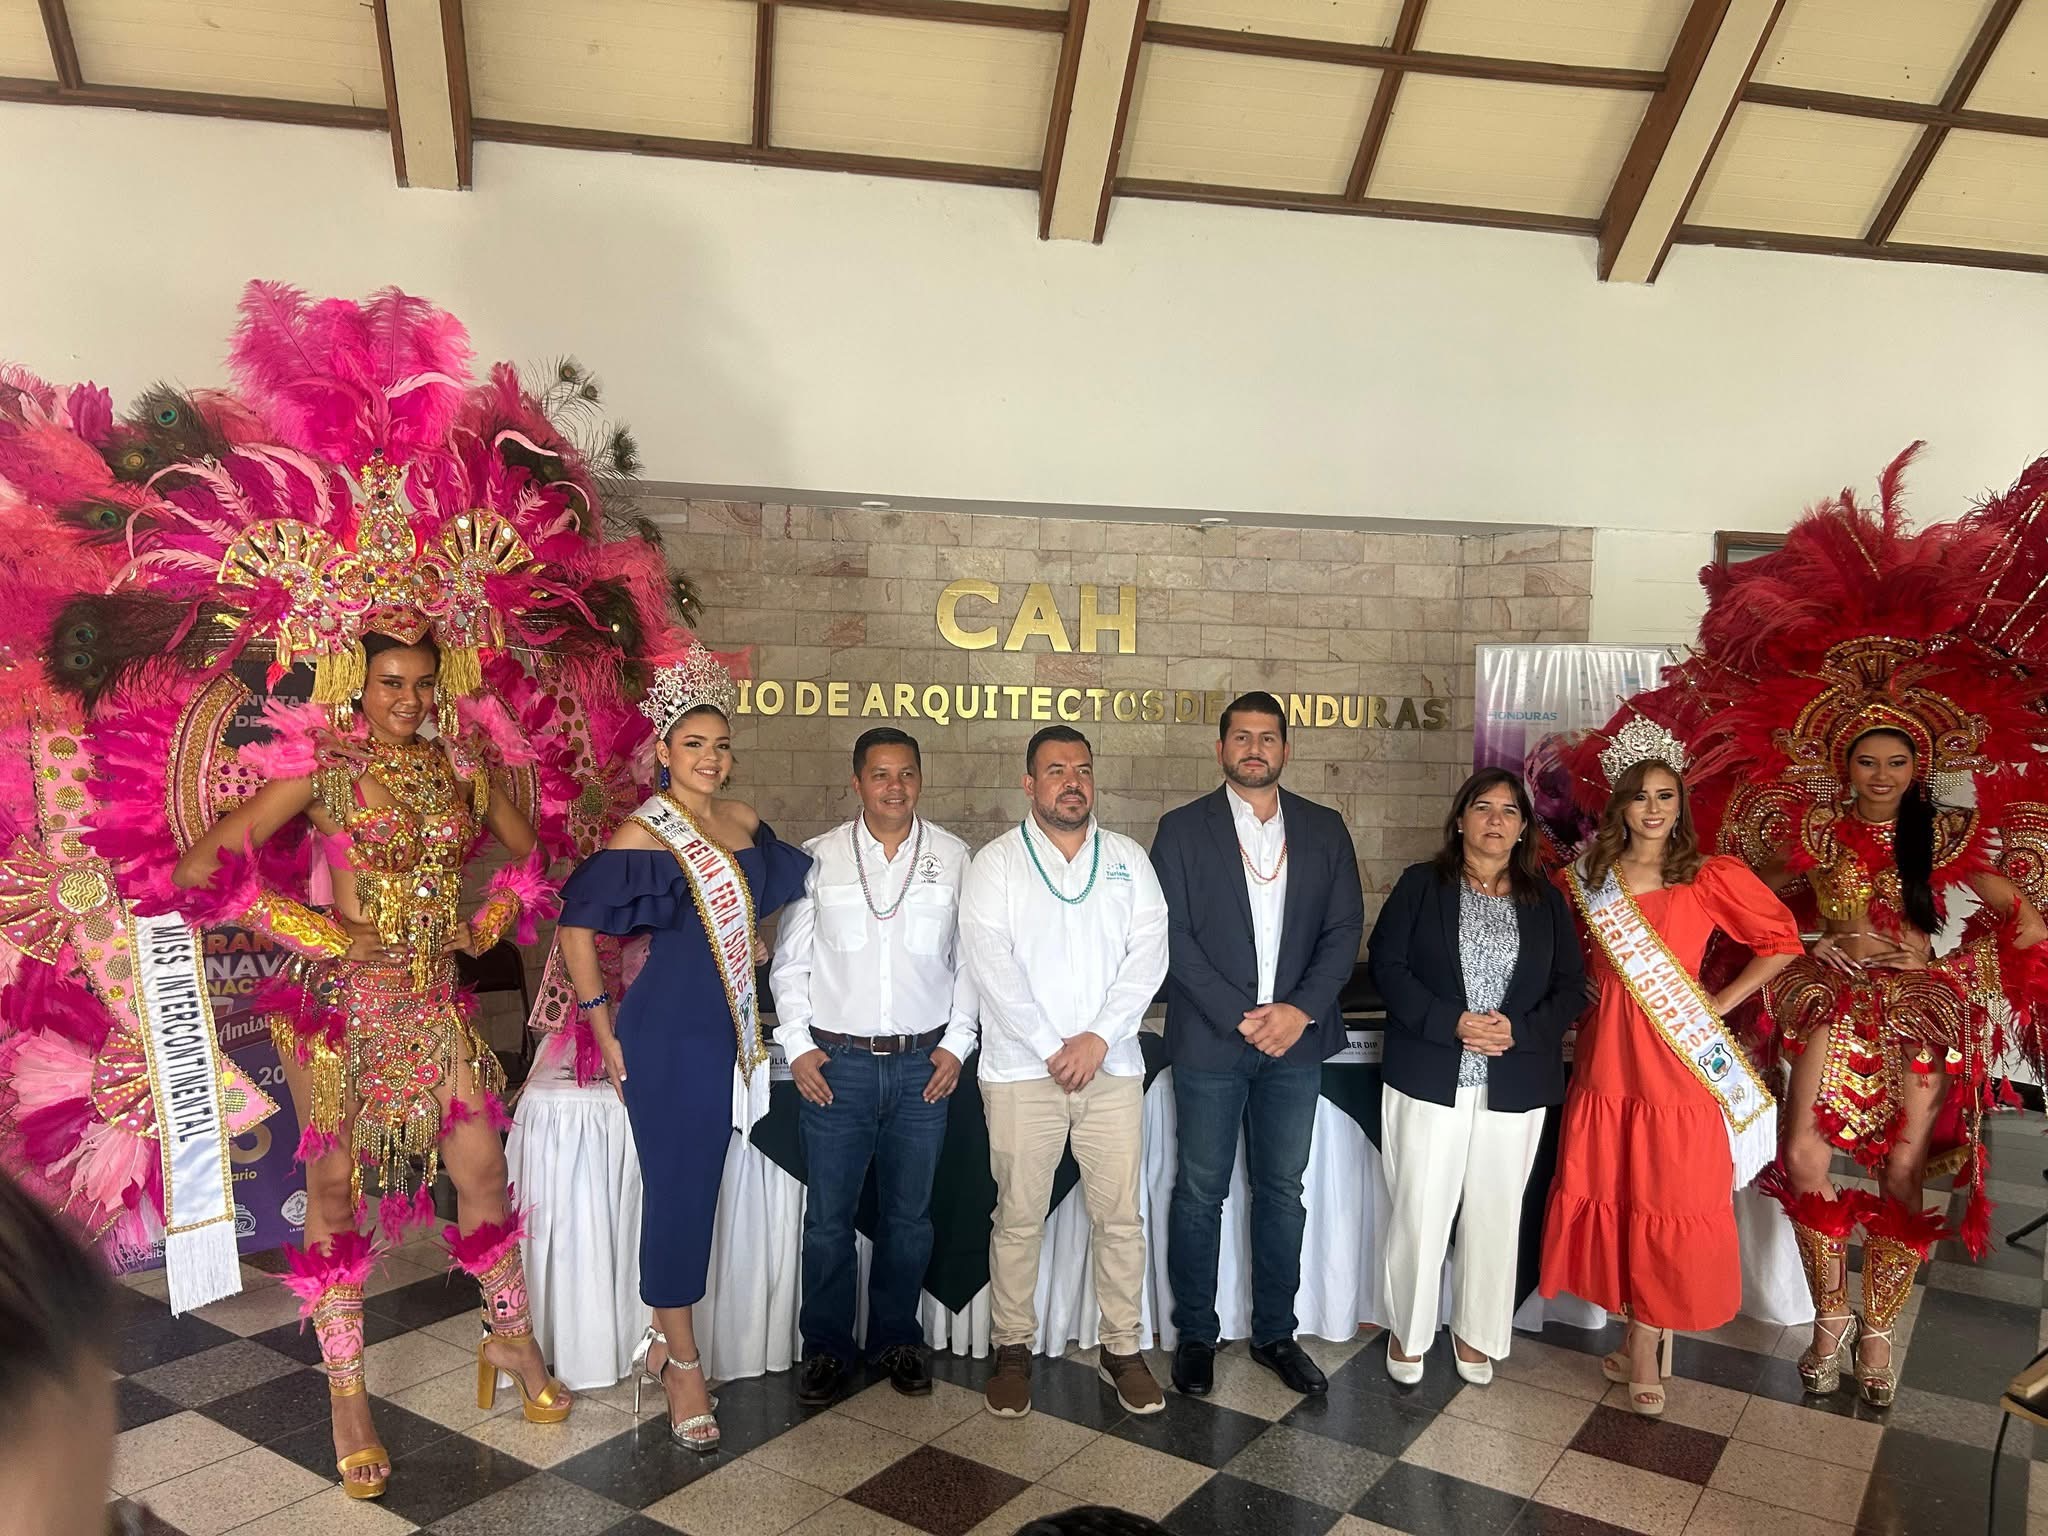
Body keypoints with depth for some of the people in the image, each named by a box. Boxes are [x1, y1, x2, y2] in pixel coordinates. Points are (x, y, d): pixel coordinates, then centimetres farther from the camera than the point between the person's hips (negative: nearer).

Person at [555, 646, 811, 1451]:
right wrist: (604, 1031, -9)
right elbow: (574, 926, -11)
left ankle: (665, 1335, 30)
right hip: (667, 1033, -6)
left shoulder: (745, 824, 6)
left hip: (731, 1030, 6)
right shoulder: (643, 834, -12)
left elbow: (777, 894, 24)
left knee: (701, 1190, 12)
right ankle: (683, 1363, 14)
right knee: (676, 1193, 0)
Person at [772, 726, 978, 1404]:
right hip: (836, 1063, 0)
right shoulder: (818, 858, 1)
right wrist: (797, 1044, -1)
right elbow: (790, 961, 5)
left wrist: (957, 1043, 0)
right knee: (828, 1216, 6)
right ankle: (826, 1347, 23)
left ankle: (897, 1339, 30)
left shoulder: (954, 858, 2)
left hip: (924, 1063, 1)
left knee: (909, 1214, 12)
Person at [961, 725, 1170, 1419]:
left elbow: (1148, 952, 0)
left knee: (1120, 1216, 7)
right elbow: (991, 965, -8)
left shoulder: (1128, 859, 9)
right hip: (1022, 1068, -2)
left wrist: (1098, 1037, -12)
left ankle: (1121, 1347, 22)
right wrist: (1052, 1048, -13)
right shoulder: (996, 862, 1)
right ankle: (1012, 1349, 21)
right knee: (1018, 1217, 6)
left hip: (1112, 1066, 2)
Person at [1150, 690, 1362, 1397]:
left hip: (1295, 1040, 3)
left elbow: (1344, 930, 3)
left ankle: (1275, 1333, 26)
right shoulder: (1182, 829, 0)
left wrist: (1301, 1009, -11)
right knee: (1200, 1193, 6)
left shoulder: (1324, 829, 8)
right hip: (1209, 1041, -2)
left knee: (1282, 1192, 12)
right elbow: (1173, 935, -7)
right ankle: (1195, 1334, 21)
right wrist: (1240, 1017, -14)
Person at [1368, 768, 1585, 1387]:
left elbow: (1571, 987, 6)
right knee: (1420, 1212, 1)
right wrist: (1451, 1023, -16)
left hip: (1515, 1083, 2)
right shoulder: (1421, 885, 1)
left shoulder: (1547, 900, 8)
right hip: (1430, 1077, -2)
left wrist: (1520, 1029, -12)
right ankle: (1407, 1331, 21)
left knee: (1495, 1213, 10)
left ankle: (1476, 1333, 28)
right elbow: (1387, 965, -5)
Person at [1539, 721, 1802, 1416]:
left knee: (1670, 1204, 2)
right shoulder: (1588, 876, 7)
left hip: (1680, 1065, -3)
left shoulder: (1712, 877, -2)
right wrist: (1589, 996, 6)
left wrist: (1722, 1004, -2)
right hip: (1607, 1059, 3)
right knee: (1611, 1198, 6)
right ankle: (1645, 1347, 22)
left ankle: (1645, 1345, 18)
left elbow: (1783, 941, 3)